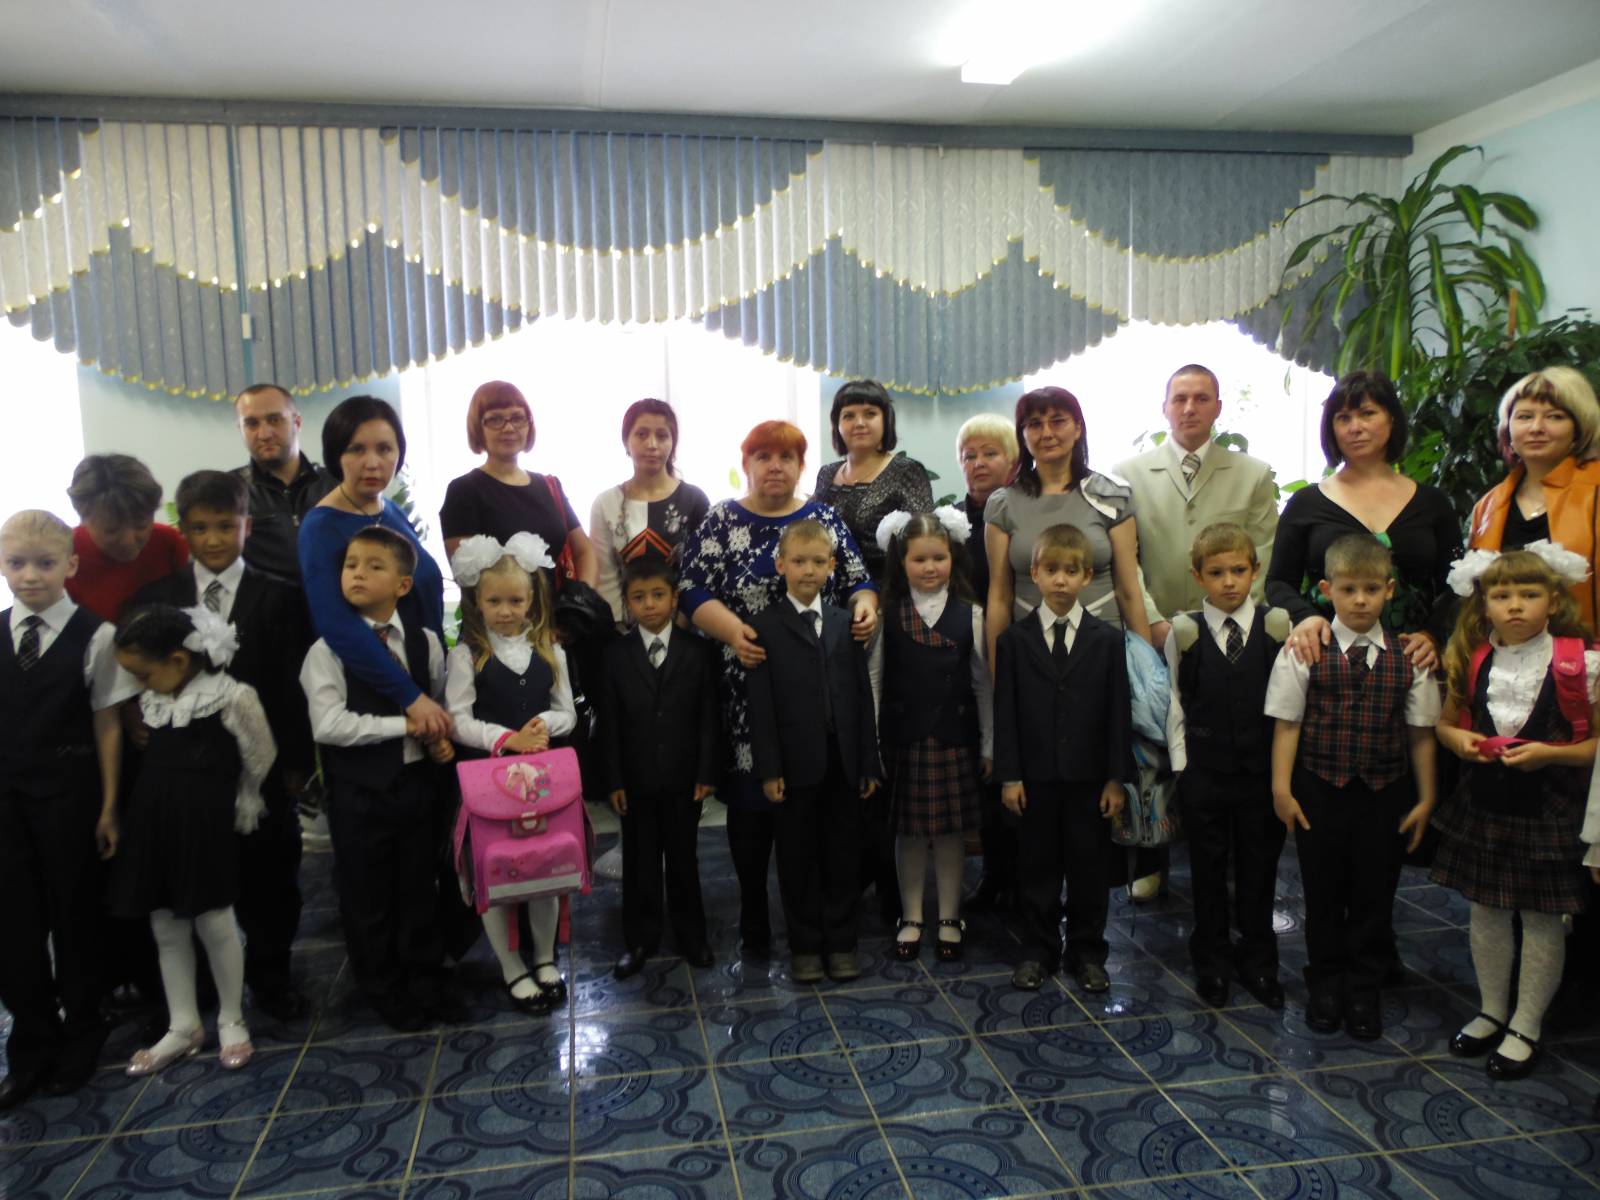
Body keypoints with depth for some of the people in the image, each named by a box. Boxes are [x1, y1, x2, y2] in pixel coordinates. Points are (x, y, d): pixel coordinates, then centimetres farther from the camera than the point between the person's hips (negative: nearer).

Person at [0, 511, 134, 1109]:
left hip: (68, 794, -3)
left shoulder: (94, 636, -9)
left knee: (73, 916, 10)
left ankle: (79, 1034, 29)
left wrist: (109, 807, -7)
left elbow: (107, 725, -7)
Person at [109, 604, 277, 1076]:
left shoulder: (232, 697, -14)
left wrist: (239, 807, 9)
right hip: (152, 819, 6)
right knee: (166, 929, 12)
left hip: (204, 824, -6)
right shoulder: (152, 699, 6)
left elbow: (259, 761, -3)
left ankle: (231, 1021, 22)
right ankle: (183, 1027, 26)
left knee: (214, 924, 3)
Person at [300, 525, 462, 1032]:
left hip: (416, 779, 3)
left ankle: (428, 980, 33)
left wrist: (440, 739, -7)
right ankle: (384, 990, 30)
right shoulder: (329, 649, -10)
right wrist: (404, 724, -20)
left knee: (420, 889, 15)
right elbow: (328, 724, -20)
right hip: (359, 788, -3)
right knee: (367, 896, 11)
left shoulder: (425, 642, 2)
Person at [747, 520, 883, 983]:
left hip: (844, 762, 3)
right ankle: (804, 946, 23)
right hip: (796, 765, -2)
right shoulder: (765, 626, -2)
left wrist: (869, 762, 3)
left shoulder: (847, 623, 7)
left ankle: (841, 943, 24)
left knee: (843, 854, 11)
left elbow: (863, 695, 6)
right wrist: (768, 768, -11)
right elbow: (761, 704, -6)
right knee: (798, 858, 9)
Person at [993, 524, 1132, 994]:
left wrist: (1117, 777, -3)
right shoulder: (1013, 639, 0)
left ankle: (1087, 952, 25)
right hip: (1035, 777, 0)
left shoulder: (1107, 639, 1)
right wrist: (1009, 775, -6)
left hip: (1089, 777, 0)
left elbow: (1119, 711, 1)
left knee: (1090, 868, 10)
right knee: (1037, 868, 10)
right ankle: (1038, 951, 24)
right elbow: (1005, 711, -1)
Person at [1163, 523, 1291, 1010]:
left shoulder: (1277, 627, -3)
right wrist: (1182, 767, -2)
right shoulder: (1185, 632, -3)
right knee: (1208, 870, 11)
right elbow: (1175, 704, 1)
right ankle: (1212, 962, 27)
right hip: (1203, 772, 0)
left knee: (1259, 868, 12)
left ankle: (1257, 961, 29)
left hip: (1262, 770, 0)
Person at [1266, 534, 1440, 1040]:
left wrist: (1425, 796, 4)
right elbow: (1287, 723, -6)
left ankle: (1364, 989, 30)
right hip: (1320, 790, -1)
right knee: (1323, 892, 12)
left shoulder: (1407, 657, -3)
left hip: (1385, 792, 1)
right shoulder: (1306, 652, -8)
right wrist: (1282, 788, -7)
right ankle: (1326, 983, 31)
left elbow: (1420, 731, 2)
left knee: (1375, 894, 11)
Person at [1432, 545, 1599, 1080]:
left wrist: (1548, 754, -21)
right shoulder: (1472, 661, 1)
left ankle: (1525, 1027, 24)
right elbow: (1445, 722, 13)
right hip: (1483, 800, 4)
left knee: (1541, 919, 7)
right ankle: (1492, 1012, 32)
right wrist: (1459, 740, -7)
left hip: (1549, 809, -4)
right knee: (1486, 911, 14)